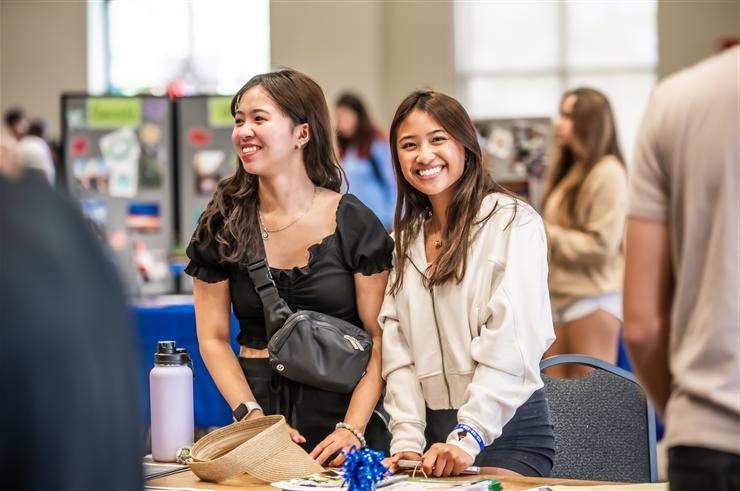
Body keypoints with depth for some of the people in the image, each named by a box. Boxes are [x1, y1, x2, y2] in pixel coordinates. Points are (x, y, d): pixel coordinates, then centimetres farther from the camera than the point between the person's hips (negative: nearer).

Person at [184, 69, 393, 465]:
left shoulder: (353, 224, -2)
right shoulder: (221, 227, 4)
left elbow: (380, 338, -4)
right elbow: (213, 338, 4)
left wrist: (352, 428, -15)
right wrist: (252, 417, -9)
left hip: (341, 408, -1)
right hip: (260, 400, 2)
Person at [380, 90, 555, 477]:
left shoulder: (513, 223, -7)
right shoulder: (405, 239, 13)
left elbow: (510, 343, -15)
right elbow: (397, 348, 5)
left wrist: (468, 437, -22)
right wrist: (407, 438, -7)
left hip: (506, 429, -5)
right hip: (433, 429, 5)